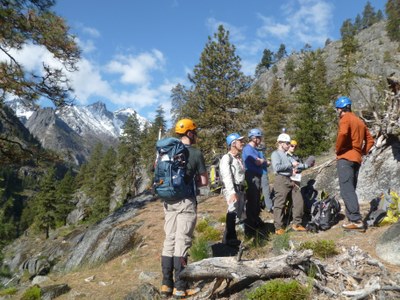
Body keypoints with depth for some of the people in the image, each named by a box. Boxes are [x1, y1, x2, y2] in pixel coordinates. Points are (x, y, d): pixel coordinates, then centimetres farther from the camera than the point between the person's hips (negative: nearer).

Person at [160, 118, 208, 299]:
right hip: (186, 201, -5)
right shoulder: (196, 153, -8)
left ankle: (166, 284, 16)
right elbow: (204, 181, -4)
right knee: (182, 243, -1)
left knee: (169, 240, 11)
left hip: (169, 201, 5)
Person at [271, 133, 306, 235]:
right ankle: (278, 228, 1)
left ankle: (296, 224, 18)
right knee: (279, 204, -5)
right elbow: (277, 167, -18)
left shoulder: (286, 155, 21)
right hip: (281, 180, -9)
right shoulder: (275, 154, -4)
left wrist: (293, 169, 10)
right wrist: (291, 164, -12)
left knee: (299, 201, 7)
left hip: (291, 180, 9)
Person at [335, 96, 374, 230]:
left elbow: (342, 134, -25)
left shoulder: (345, 118, -5)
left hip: (345, 158, -9)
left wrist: (338, 149, -12)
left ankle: (356, 220, -18)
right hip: (356, 159, 9)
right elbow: (370, 140, 21)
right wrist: (362, 152, 15)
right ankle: (352, 219, 12)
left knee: (346, 191, -11)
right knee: (350, 190, 12)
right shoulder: (360, 121, 21)